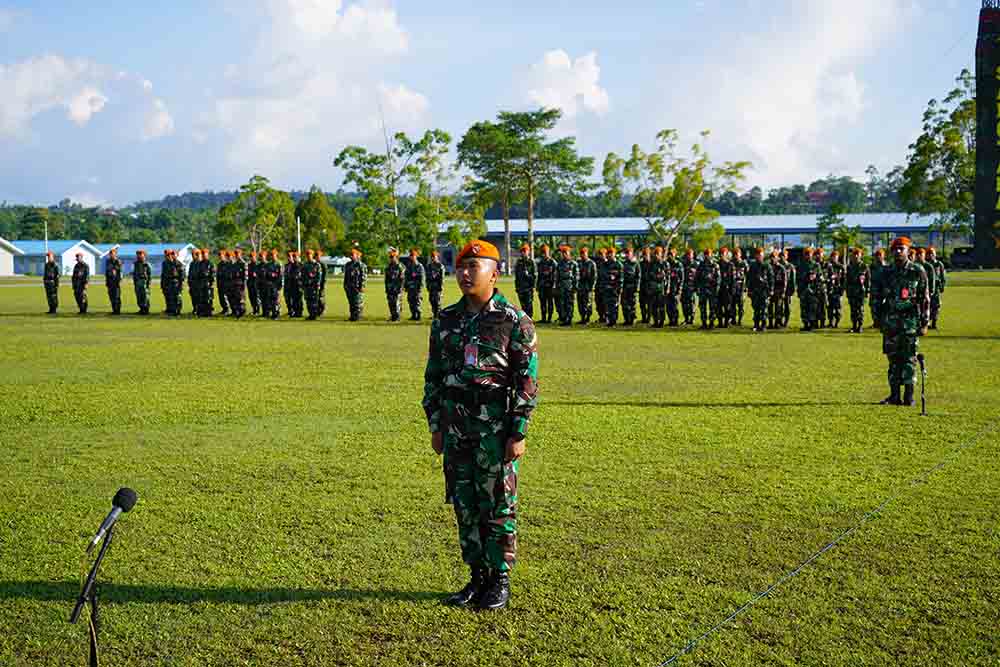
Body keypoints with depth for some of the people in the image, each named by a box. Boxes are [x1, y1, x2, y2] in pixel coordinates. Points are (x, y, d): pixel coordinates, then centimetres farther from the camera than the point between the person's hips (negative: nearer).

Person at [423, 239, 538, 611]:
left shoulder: (514, 322, -5)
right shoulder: (446, 321, 10)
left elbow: (527, 381, -7)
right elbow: (433, 376, 16)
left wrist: (518, 433, -11)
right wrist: (435, 425, 11)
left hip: (496, 430, -5)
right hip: (455, 431, 5)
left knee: (498, 507, 1)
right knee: (464, 507, 9)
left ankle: (500, 581, 13)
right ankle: (477, 577, 22)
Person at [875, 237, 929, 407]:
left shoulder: (918, 272, 0)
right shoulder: (886, 272, 10)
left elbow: (925, 299, 0)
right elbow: (879, 297, 15)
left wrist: (924, 323, -5)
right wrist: (880, 319, 10)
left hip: (911, 321, -3)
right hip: (891, 321, 3)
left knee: (909, 358, -2)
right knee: (893, 358, 5)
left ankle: (909, 396, 3)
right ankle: (894, 395, 10)